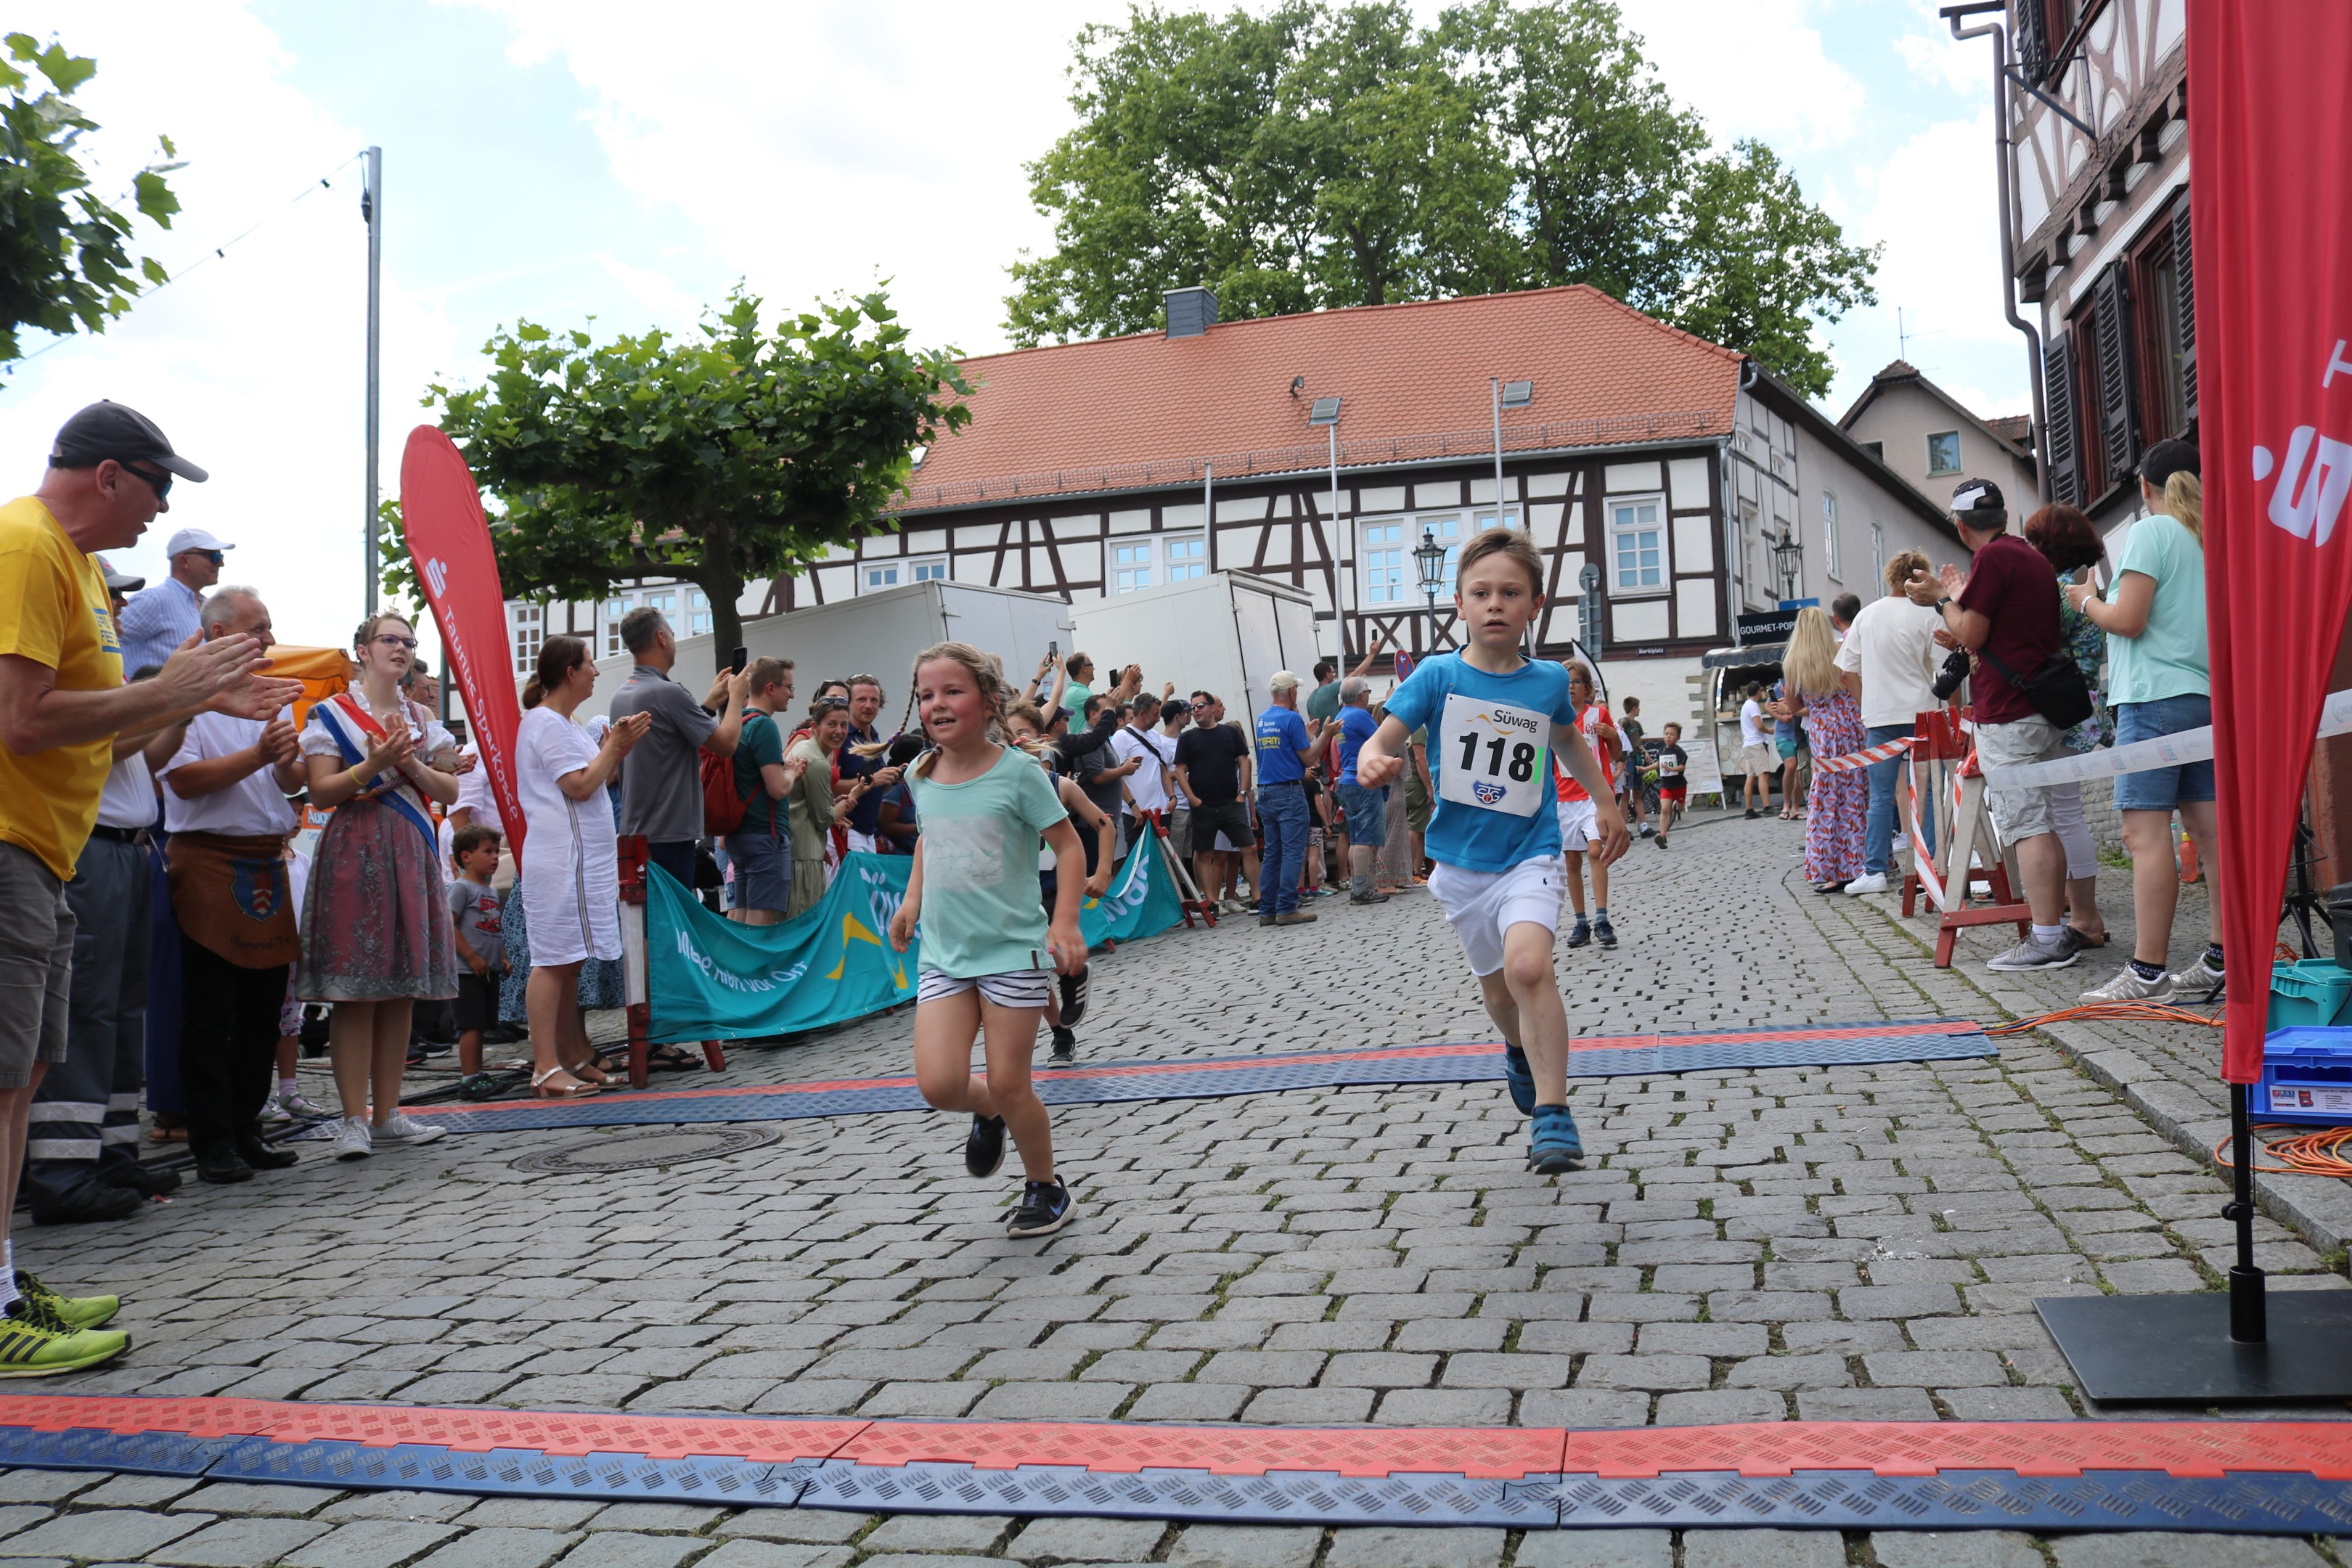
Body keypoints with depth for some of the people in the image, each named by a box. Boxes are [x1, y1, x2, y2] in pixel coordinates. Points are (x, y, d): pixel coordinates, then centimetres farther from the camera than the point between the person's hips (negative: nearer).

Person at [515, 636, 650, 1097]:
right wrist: (615, 746, -8)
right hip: (561, 861, -10)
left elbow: (597, 779, 22)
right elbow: (580, 786, -17)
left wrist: (617, 746, 9)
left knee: (569, 960, 11)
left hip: (582, 859, 10)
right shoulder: (546, 722, -11)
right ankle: (546, 1068, -9)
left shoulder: (565, 723, 20)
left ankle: (574, 1059, 15)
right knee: (554, 960, -10)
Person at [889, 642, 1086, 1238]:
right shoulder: (921, 776, 4)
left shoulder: (1017, 771, -11)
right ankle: (987, 1114, 28)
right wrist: (912, 898, 14)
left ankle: (1046, 1190, 25)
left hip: (1012, 949, -4)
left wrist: (1065, 922, -17)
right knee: (939, 1085, -8)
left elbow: (1068, 846, -7)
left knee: (1009, 1084, 1)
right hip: (943, 954, 4)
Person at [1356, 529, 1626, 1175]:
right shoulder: (1437, 675, -8)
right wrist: (1372, 762, -36)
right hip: (1461, 861, 1)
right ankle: (1520, 1052, 51)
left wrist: (1604, 801, 19)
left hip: (1529, 854, -1)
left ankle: (1552, 1114, -18)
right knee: (1498, 989, 16)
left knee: (1528, 966, -26)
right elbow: (1385, 737, -14)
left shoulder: (1549, 680, -2)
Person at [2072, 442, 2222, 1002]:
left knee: (2146, 833, -8)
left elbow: (2127, 620, -14)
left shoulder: (2152, 533, -7)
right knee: (2212, 830, 7)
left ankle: (2147, 973, -10)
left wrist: (2087, 601, 5)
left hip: (2156, 697, -8)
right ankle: (2222, 960, 10)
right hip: (2210, 697, 8)